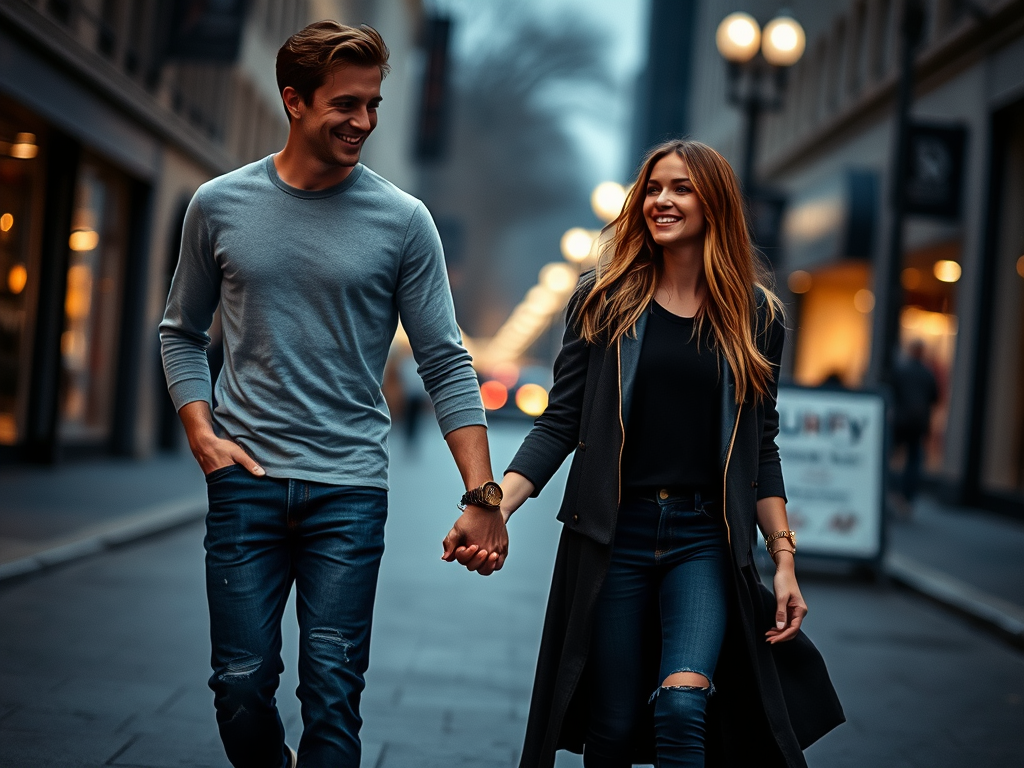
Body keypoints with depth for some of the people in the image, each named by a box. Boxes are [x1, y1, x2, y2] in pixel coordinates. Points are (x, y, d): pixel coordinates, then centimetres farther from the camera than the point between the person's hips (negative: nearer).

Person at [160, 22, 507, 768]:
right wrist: (201, 433, -1)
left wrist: (481, 496, -8)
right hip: (247, 481, 2)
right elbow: (182, 332, 15)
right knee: (242, 685, 5)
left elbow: (446, 365, -2)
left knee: (332, 693, -2)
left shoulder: (401, 220, -2)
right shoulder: (220, 205, 4)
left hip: (350, 488, -1)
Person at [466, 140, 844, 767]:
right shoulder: (605, 299, 3)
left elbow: (760, 448, 8)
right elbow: (560, 423, 1)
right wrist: (499, 503, -13)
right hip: (612, 533, 0)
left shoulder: (754, 315, 5)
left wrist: (785, 558, 3)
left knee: (682, 704, -21)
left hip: (705, 539, 0)